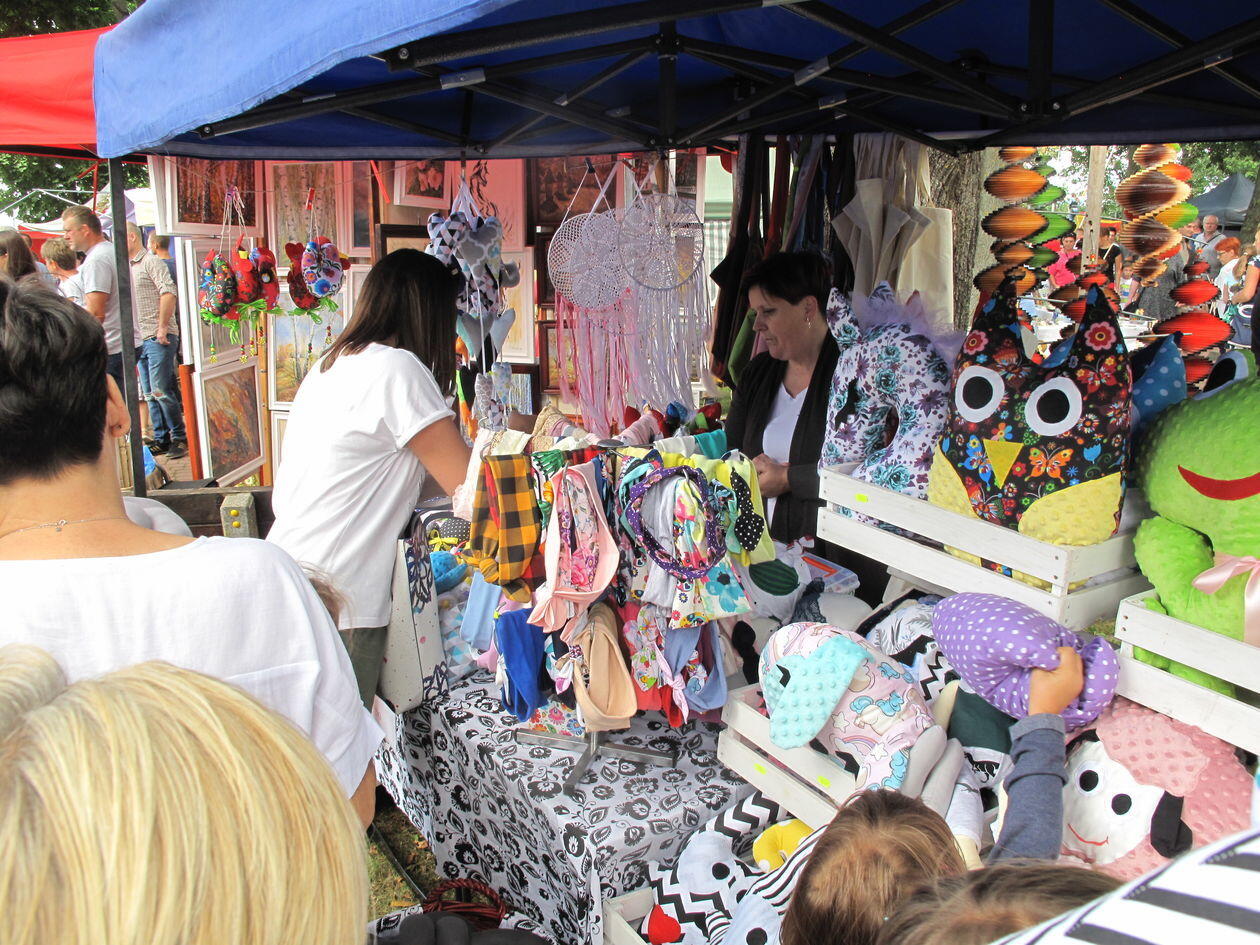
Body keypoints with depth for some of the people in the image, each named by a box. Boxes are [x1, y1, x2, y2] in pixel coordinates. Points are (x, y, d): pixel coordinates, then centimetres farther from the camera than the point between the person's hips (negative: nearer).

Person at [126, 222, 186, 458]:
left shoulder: (151, 262, -4)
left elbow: (168, 292, -16)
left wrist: (162, 327, -19)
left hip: (158, 337, -8)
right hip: (139, 340, 8)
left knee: (160, 390, -11)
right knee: (149, 394, 8)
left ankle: (179, 437, -2)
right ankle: (161, 438, 13)